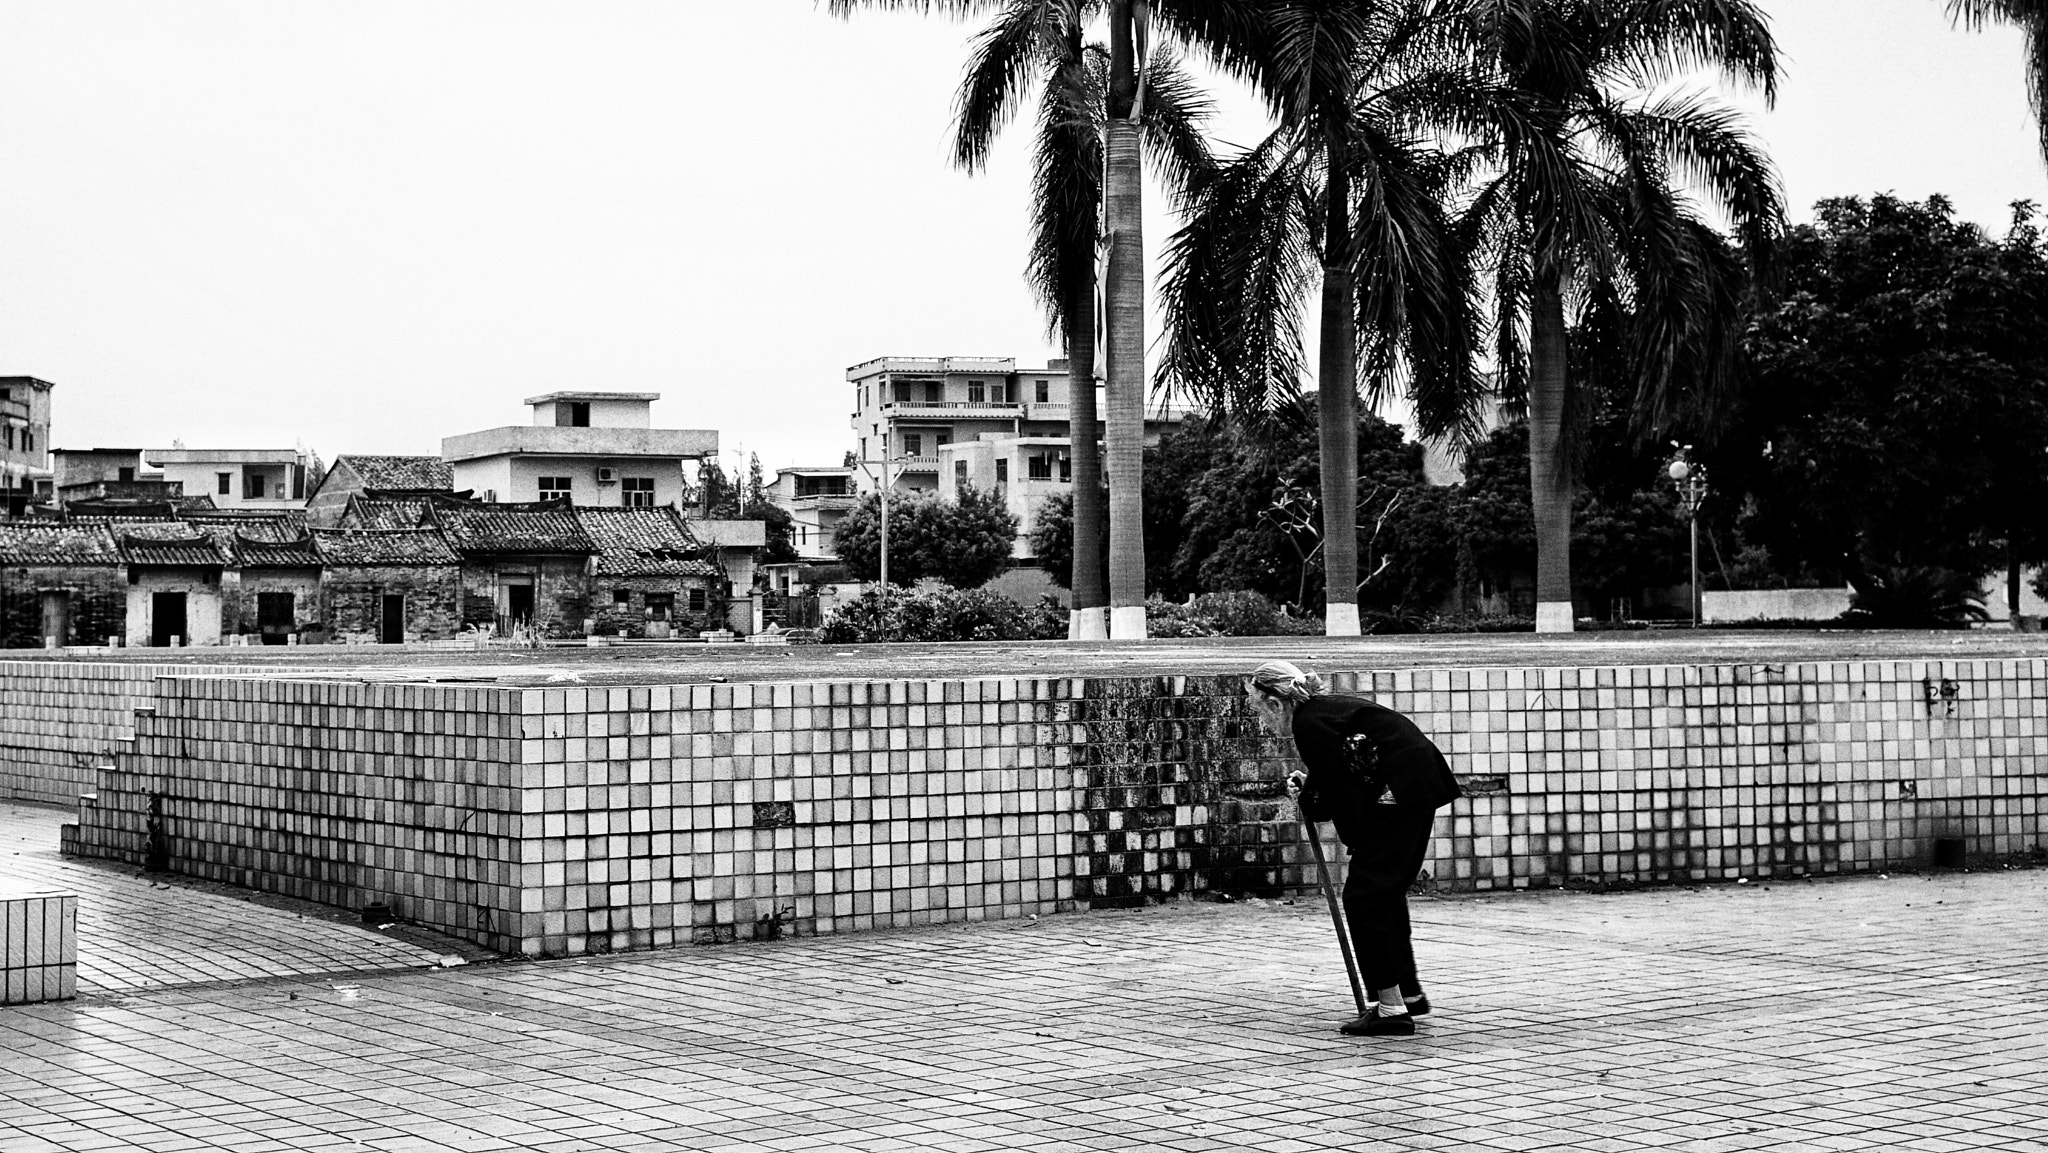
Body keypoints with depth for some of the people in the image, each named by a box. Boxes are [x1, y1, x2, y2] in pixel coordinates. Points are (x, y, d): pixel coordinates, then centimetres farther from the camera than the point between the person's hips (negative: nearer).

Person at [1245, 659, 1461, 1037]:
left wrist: (1359, 849, -6)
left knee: (1363, 894, -5)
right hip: (1422, 782, 10)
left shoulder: (1309, 725, -11)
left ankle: (1392, 1009, -6)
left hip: (1401, 790, -10)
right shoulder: (1325, 709, 18)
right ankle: (1409, 993, 32)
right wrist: (1308, 790, 10)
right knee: (1386, 891, 21)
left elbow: (1344, 795, -13)